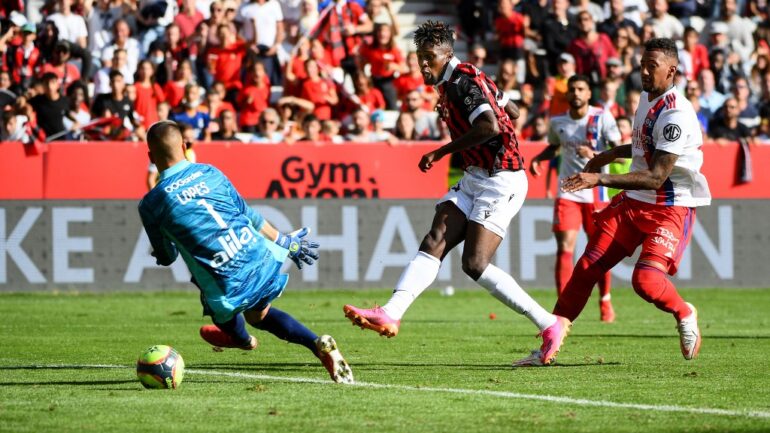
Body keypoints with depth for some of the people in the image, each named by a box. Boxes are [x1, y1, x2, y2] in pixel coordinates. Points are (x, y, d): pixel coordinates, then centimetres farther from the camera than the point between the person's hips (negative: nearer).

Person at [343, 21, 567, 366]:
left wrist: (441, 152, -21)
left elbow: (490, 126, -29)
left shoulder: (462, 81, -14)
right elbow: (512, 112, 23)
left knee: (475, 264, -14)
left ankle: (550, 324, -6)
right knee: (434, 243, -5)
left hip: (500, 182, -10)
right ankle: (390, 314, -16)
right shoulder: (452, 83, 14)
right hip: (474, 179, 10)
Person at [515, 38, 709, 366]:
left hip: (672, 208, -8)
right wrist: (613, 153, 21)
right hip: (633, 202, 8)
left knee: (646, 280, -24)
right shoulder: (647, 98, 7)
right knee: (587, 267, -2)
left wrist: (600, 179, -32)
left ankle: (685, 315, 9)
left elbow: (656, 177, -27)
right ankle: (550, 344, 5)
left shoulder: (676, 115, -22)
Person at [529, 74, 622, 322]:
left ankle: (605, 301, 30)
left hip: (596, 193, -2)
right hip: (567, 193, 2)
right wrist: (537, 159, 6)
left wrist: (595, 155, -29)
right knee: (564, 249, -11)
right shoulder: (558, 122, 5)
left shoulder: (602, 118, -6)